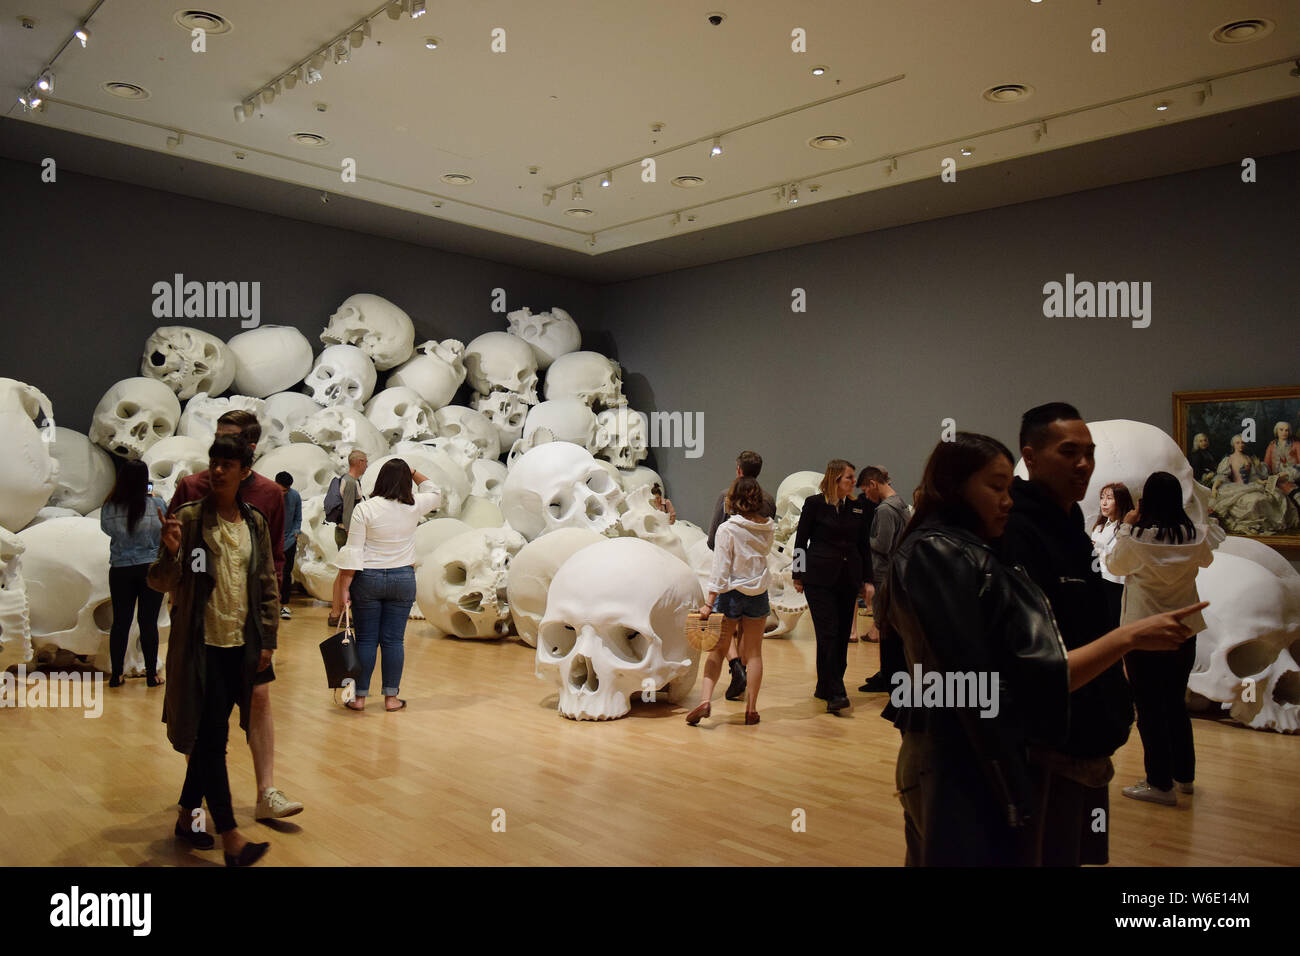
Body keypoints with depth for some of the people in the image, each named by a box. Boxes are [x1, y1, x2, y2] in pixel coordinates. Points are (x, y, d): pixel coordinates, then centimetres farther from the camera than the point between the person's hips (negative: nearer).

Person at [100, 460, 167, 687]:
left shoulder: (109, 507, -5)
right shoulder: (156, 504, -11)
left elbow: (106, 528, 11)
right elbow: (165, 529, 4)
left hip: (120, 571, 2)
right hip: (151, 568, -1)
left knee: (120, 622, 11)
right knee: (149, 622, 5)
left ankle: (116, 675, 17)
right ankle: (151, 674, 11)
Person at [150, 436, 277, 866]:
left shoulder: (255, 522, 7)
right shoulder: (189, 518, -6)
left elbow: (268, 585, 11)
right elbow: (159, 582, -7)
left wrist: (267, 639, 7)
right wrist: (171, 552, -27)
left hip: (240, 646, 5)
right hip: (201, 645, -5)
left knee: (210, 736, 15)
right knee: (211, 737, -5)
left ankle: (187, 817, 31)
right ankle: (231, 838, -2)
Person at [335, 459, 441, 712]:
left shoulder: (364, 509, -10)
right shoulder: (414, 507, -4)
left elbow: (353, 552, -9)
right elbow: (436, 494, 20)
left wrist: (345, 587, -4)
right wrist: (414, 473, 21)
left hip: (368, 579, -1)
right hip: (403, 579, 1)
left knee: (366, 640, 7)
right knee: (394, 640, 7)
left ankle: (359, 697, 14)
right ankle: (391, 697, 12)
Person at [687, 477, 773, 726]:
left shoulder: (727, 529, -12)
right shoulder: (768, 529, -1)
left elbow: (720, 569, -15)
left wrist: (709, 603, -13)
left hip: (731, 593, -3)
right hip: (758, 594, 3)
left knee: (718, 651, 6)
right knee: (754, 653, 11)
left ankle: (705, 699, -7)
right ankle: (751, 708, 15)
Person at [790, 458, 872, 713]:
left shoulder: (857, 507, 10)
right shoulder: (814, 503, -2)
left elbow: (864, 545, 14)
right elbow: (800, 540, 2)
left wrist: (866, 580, 11)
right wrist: (798, 576, 1)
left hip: (847, 579, 5)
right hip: (819, 578, -4)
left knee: (842, 635, 6)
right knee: (828, 634, -10)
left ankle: (826, 687, 18)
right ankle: (836, 693, -10)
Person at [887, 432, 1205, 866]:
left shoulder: (925, 552, 10)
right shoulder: (948, 558, -21)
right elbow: (1030, 680, -21)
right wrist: (1130, 636, -15)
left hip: (941, 760, 10)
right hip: (972, 773, -10)